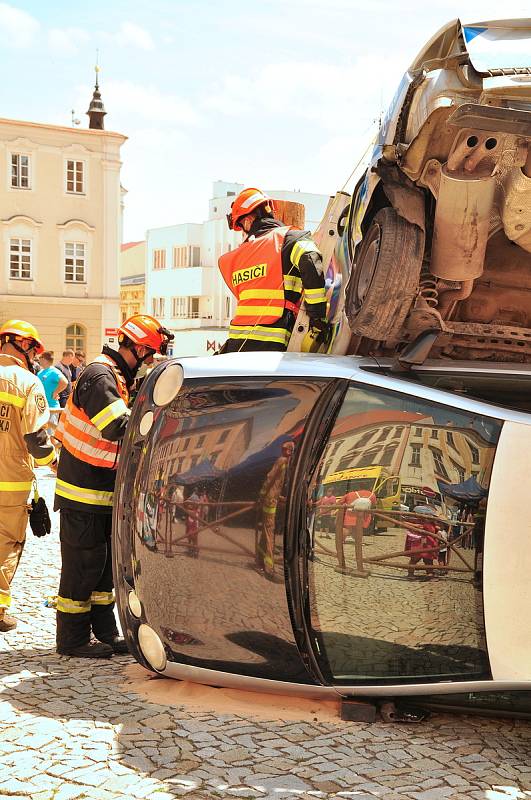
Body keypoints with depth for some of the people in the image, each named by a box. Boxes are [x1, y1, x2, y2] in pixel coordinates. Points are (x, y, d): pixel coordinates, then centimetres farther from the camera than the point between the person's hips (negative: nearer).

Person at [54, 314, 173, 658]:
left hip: (104, 492, 10)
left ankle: (105, 631, 22)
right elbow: (120, 428, -31)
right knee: (84, 564, -3)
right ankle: (73, 639, 7)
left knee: (105, 563, 14)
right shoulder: (100, 376, -19)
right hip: (83, 491, -10)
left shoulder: (118, 377, 13)